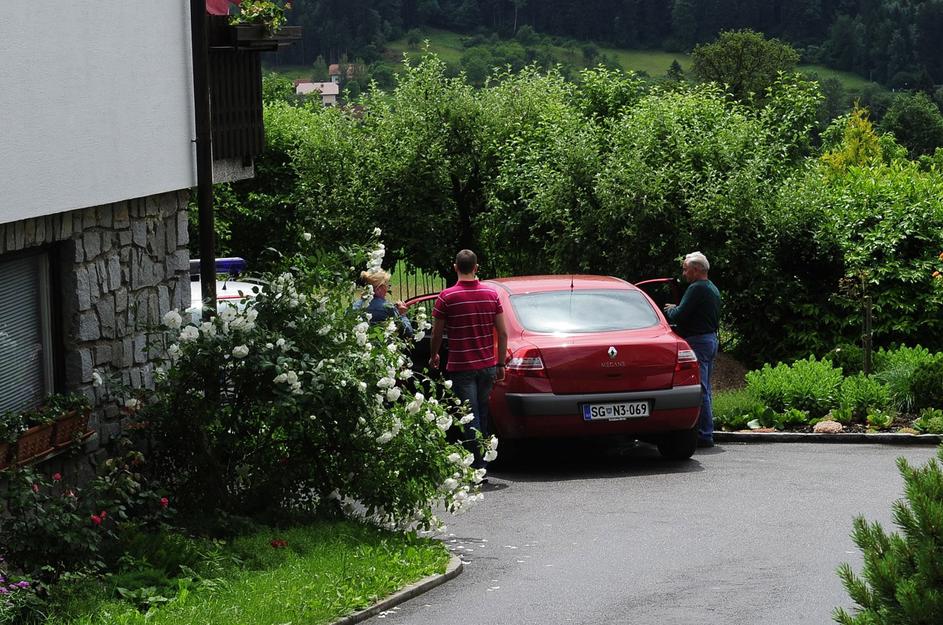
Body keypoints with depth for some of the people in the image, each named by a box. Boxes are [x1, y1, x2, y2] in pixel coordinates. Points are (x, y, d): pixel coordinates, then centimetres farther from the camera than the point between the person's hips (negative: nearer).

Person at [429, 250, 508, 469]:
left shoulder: (447, 297, -9)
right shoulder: (491, 294, 2)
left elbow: (437, 334, -2)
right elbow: (503, 333, 2)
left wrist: (433, 357, 16)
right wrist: (500, 364, 10)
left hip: (461, 368, -4)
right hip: (487, 366, 4)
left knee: (471, 418, -3)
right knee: (482, 416, 16)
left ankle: (478, 467, -8)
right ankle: (482, 464, 22)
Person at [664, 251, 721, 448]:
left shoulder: (696, 289, -15)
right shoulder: (713, 289, 17)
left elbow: (679, 316, -21)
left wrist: (670, 310, 3)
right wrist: (677, 309, 18)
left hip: (697, 342, -10)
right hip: (711, 338, 10)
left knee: (699, 390, -8)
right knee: (705, 389, 15)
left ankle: (704, 435, -9)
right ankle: (707, 432, 18)